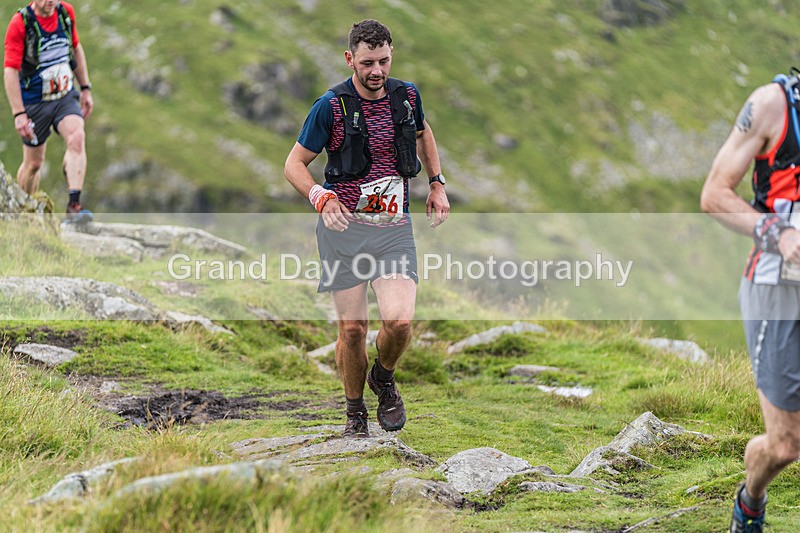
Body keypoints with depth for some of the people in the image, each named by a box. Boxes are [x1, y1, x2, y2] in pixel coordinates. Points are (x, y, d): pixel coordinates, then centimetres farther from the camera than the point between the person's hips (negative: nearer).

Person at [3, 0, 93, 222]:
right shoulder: (19, 23, -16)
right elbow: (10, 70, -17)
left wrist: (85, 89, 15)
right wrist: (18, 114, -22)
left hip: (66, 96, 3)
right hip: (34, 101, -3)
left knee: (77, 139, -23)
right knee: (34, 163, 5)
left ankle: (73, 205, -27)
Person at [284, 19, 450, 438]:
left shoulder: (407, 96, 3)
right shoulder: (331, 106, -8)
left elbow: (423, 134, 27)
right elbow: (294, 164, -1)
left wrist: (437, 184, 18)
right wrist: (321, 198, -18)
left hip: (394, 228, 2)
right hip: (344, 227, -2)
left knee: (399, 321, -16)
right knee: (352, 329, 0)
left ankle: (384, 379, 15)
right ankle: (355, 412, 21)